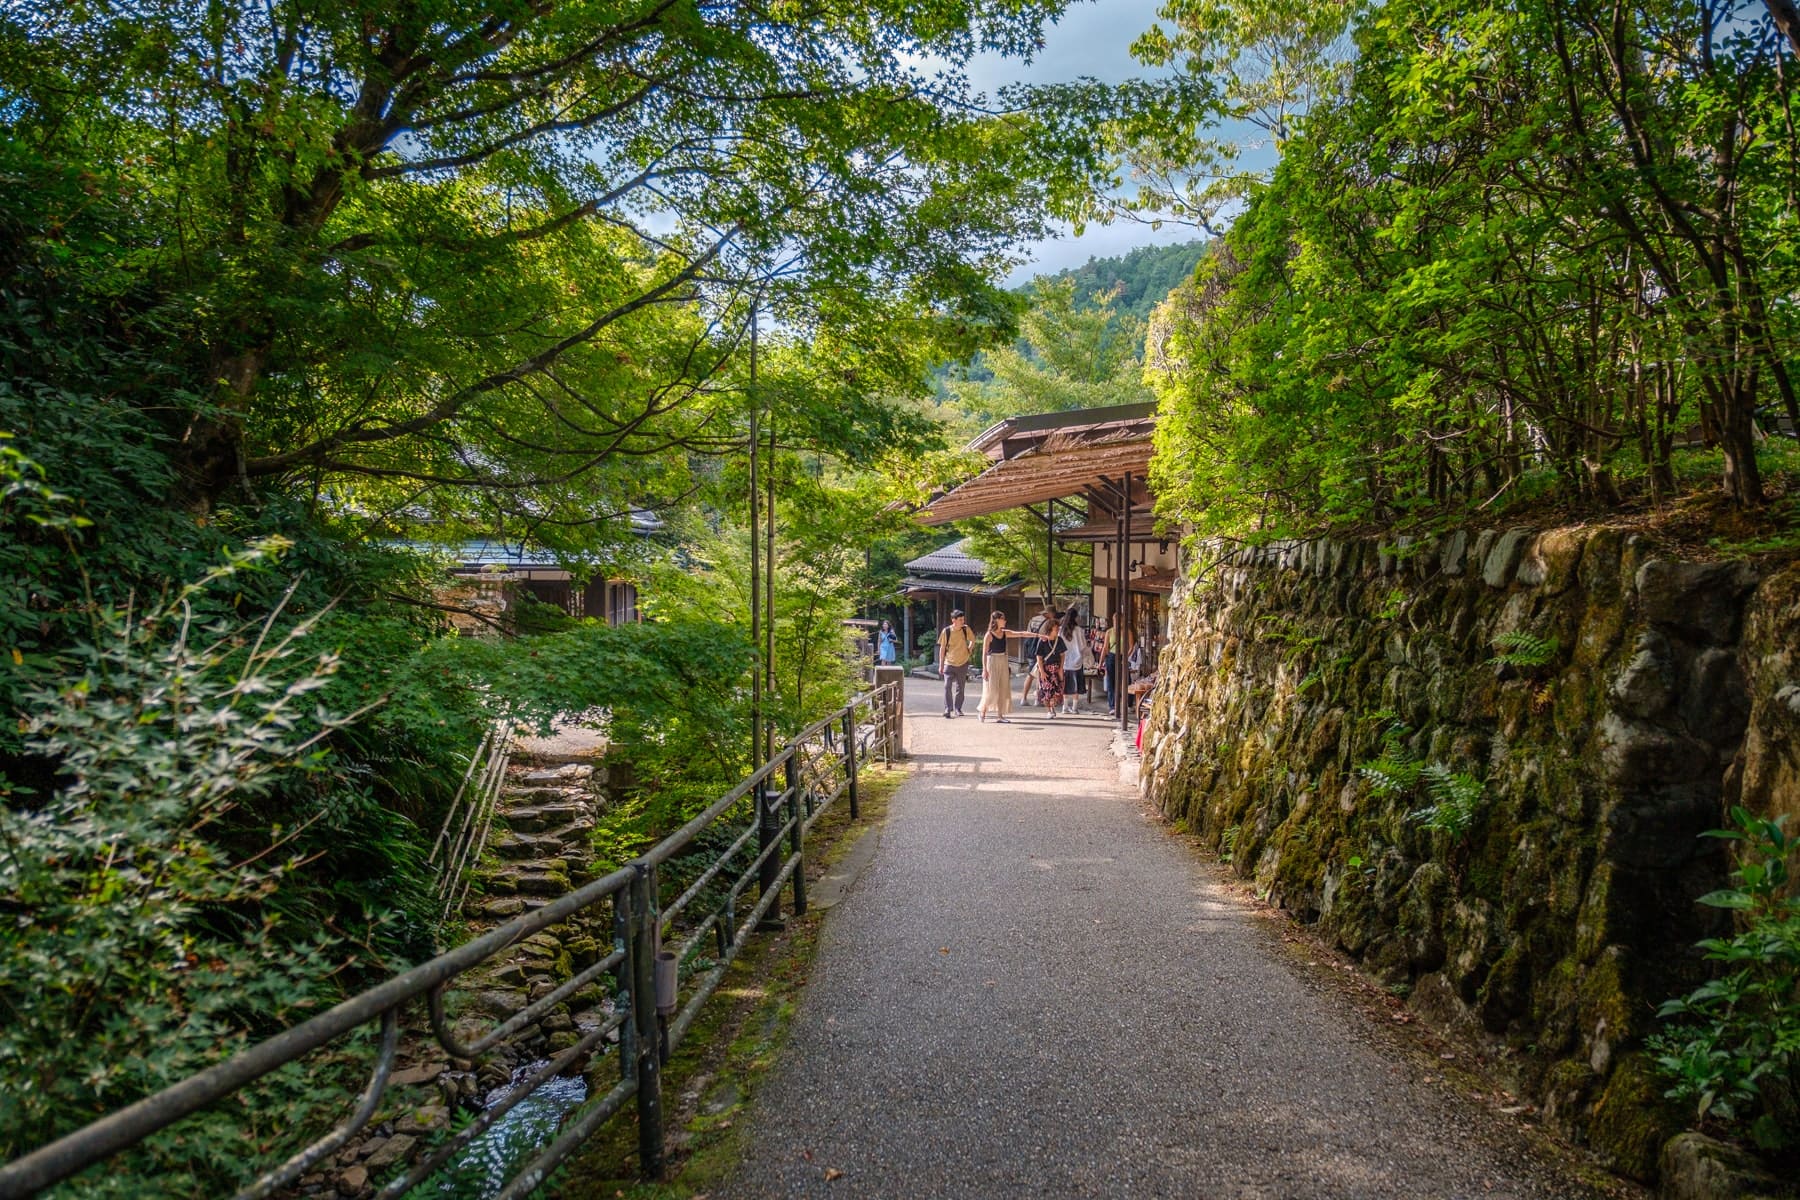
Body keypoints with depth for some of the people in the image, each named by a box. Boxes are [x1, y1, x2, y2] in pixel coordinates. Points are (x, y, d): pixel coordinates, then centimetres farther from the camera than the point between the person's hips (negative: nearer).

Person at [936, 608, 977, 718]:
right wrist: (941, 665, -2)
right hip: (949, 664, -2)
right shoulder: (946, 631, -10)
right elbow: (942, 648, -2)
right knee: (947, 686, -10)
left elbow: (973, 640, 15)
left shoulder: (966, 629, -6)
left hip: (963, 664, 2)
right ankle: (948, 710, -6)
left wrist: (969, 650, 4)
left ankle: (957, 709, 18)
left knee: (960, 688, 9)